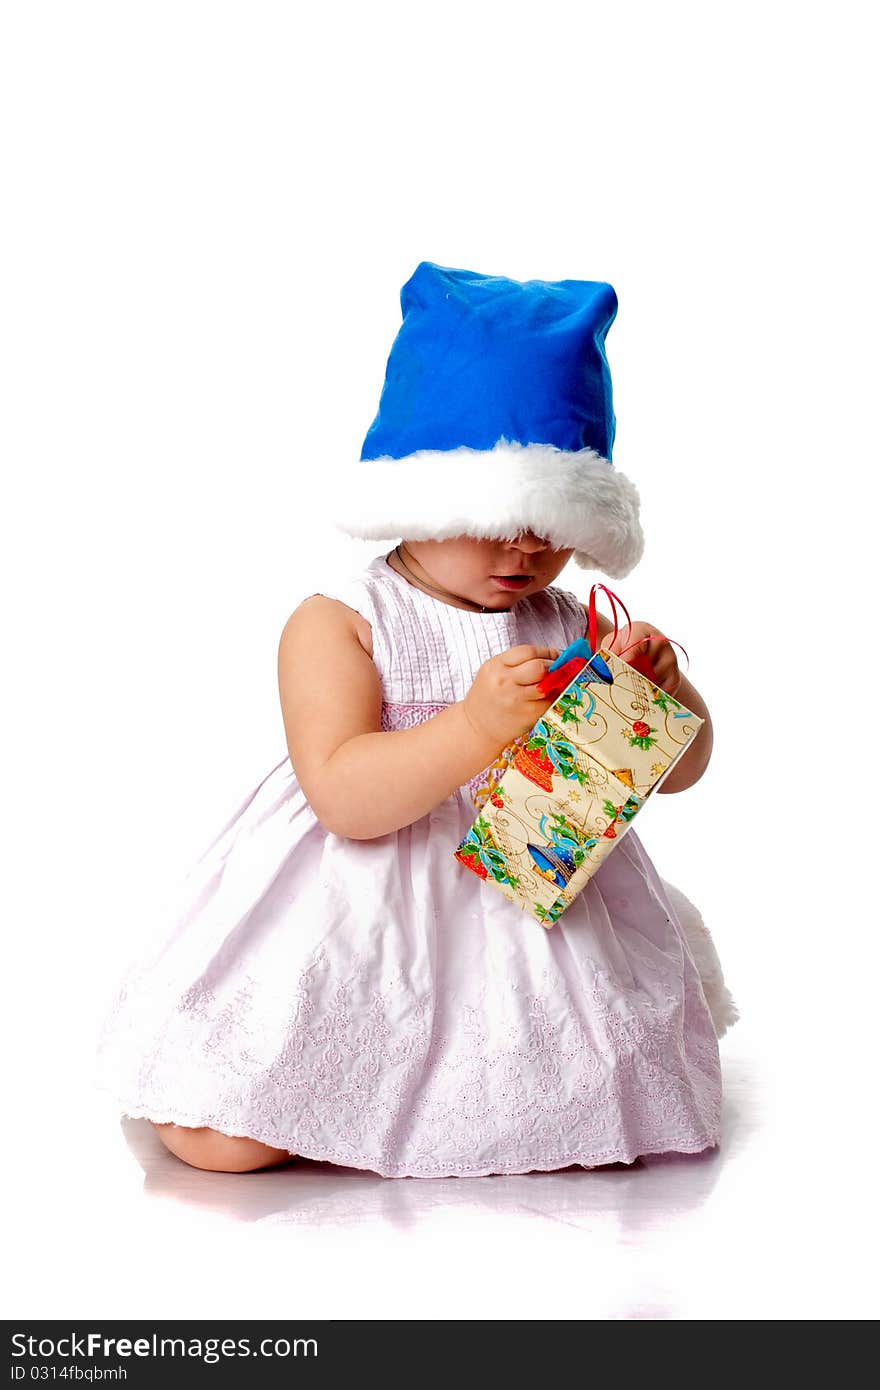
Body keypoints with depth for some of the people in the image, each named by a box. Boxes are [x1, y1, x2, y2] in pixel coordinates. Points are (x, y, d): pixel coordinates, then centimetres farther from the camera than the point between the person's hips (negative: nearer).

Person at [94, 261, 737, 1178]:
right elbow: (344, 799, -21)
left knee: (615, 1121, -4)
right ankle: (347, 1071, 17)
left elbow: (677, 769, 8)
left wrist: (662, 688, -14)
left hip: (538, 898, 4)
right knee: (219, 1141, -12)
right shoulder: (335, 624, -9)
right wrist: (475, 728, -34)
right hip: (356, 919, -3)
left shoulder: (570, 629, 4)